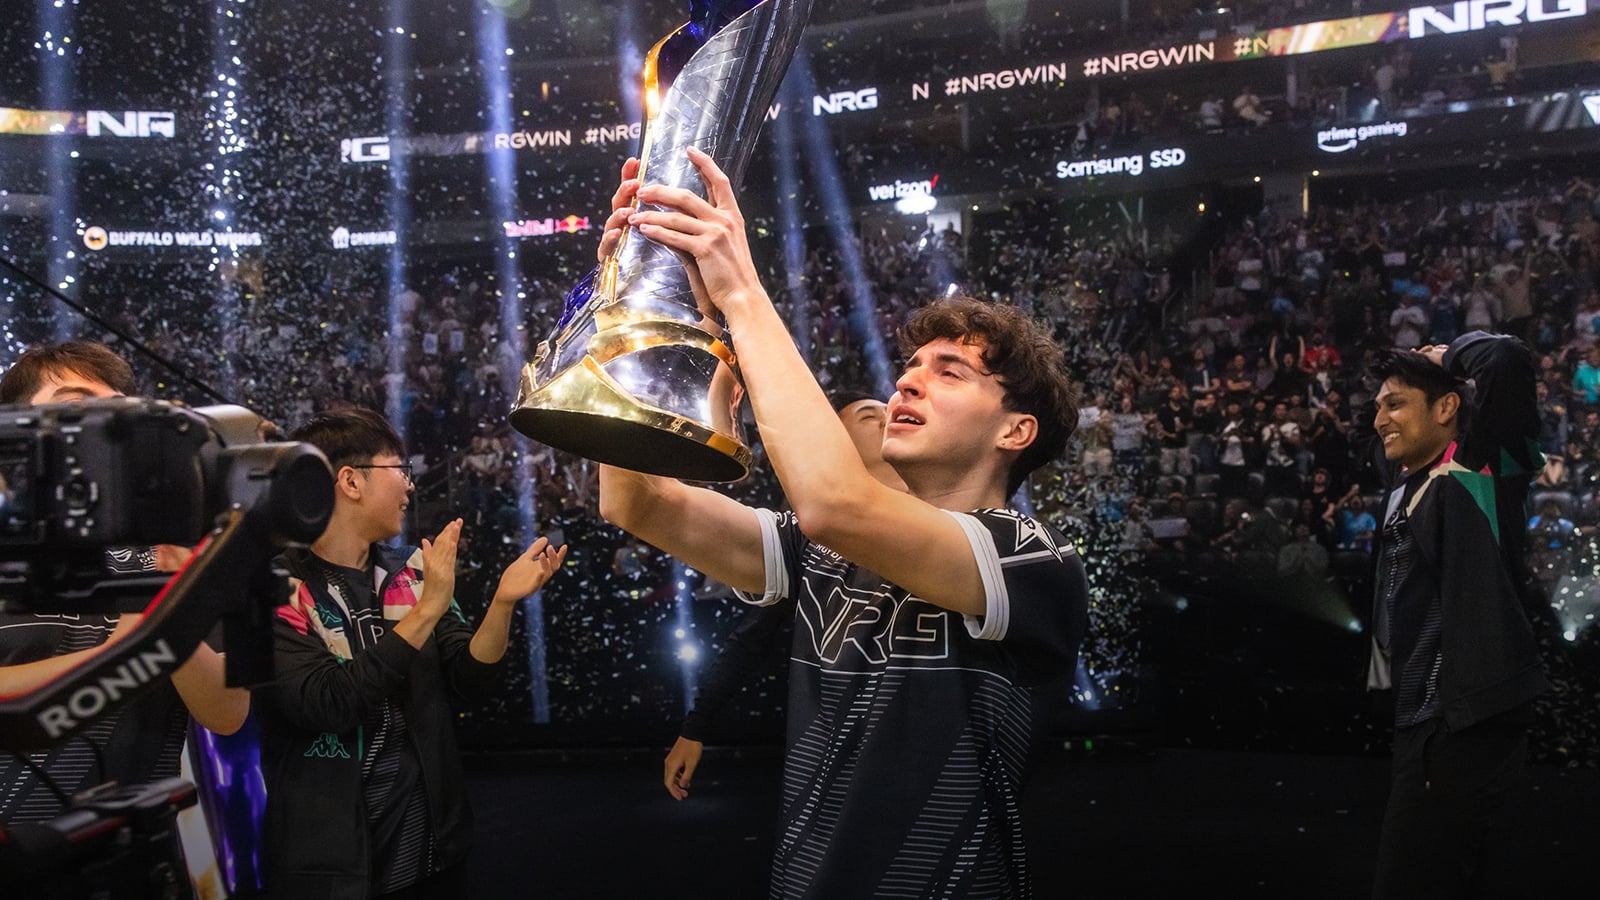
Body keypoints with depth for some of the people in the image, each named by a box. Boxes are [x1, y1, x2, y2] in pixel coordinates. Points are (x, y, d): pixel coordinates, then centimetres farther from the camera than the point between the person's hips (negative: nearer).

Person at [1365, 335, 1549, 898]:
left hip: (1468, 721, -9)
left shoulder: (1481, 470, -9)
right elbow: (1390, 436, 37)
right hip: (1424, 714, 9)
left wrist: (1448, 355, -4)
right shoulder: (1408, 482, 15)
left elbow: (1507, 360, -23)